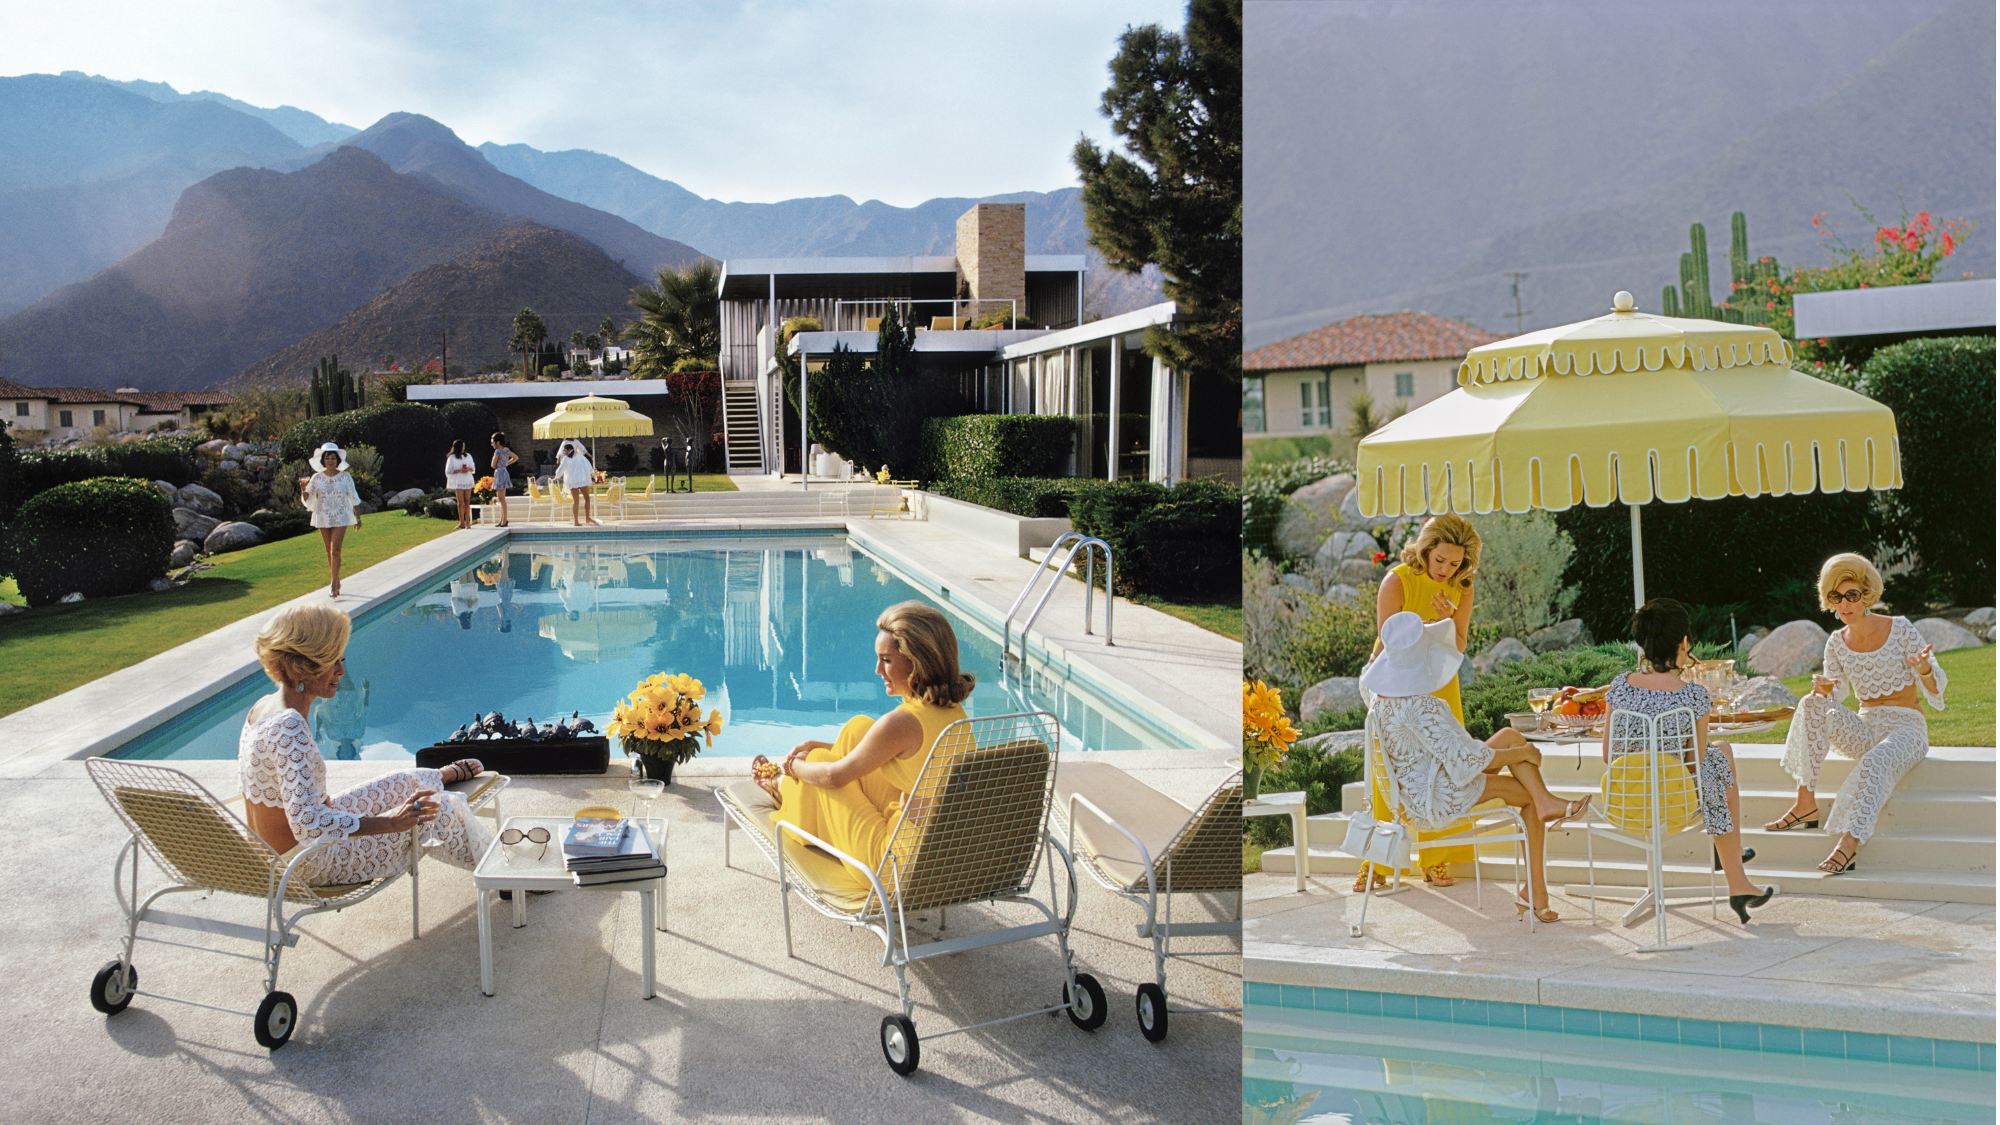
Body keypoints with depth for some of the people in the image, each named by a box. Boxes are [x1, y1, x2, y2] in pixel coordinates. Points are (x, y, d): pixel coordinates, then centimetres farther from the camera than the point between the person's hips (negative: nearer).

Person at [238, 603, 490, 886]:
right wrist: (389, 822, -33)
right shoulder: (288, 726, -31)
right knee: (438, 812, 3)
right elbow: (307, 826, -35)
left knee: (405, 783, 21)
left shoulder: (262, 708, -1)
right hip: (308, 866, -9)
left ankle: (448, 774, 56)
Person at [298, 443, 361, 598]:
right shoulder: (317, 478, 2)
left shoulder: (345, 477, -1)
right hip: (323, 518, 3)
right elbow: (308, 500, 1)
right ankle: (337, 582, 20)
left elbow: (354, 498, 7)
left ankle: (334, 585, -13)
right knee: (329, 551, 8)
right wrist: (304, 489, -19)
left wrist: (358, 518, 11)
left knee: (335, 550, -13)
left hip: (340, 518, -2)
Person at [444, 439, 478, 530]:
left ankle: (467, 522, -1)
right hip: (458, 482, -3)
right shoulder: (452, 458, 2)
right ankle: (462, 523, -2)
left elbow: (473, 469, 17)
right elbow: (448, 472, 0)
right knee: (461, 503, -5)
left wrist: (468, 469, -5)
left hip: (468, 481, 3)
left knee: (467, 502, -1)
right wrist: (459, 470, -13)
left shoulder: (468, 456, 13)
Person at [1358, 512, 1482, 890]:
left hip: (1439, 686, 4)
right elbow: (1386, 645, -16)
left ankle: (1436, 860, 13)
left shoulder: (1461, 588, -6)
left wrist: (1447, 623, -22)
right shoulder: (1397, 581, -19)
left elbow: (1458, 649, -4)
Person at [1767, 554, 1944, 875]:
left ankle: (1849, 844, -49)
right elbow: (1837, 692, 7)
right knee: (1812, 705, -23)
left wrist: (1924, 670, -31)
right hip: (1865, 730, 4)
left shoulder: (1900, 629, -6)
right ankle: (1806, 803, -25)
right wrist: (1824, 689, -17)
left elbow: (1936, 687, -7)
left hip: (1906, 728, -4)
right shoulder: (1837, 643, 4)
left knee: (1877, 760, -37)